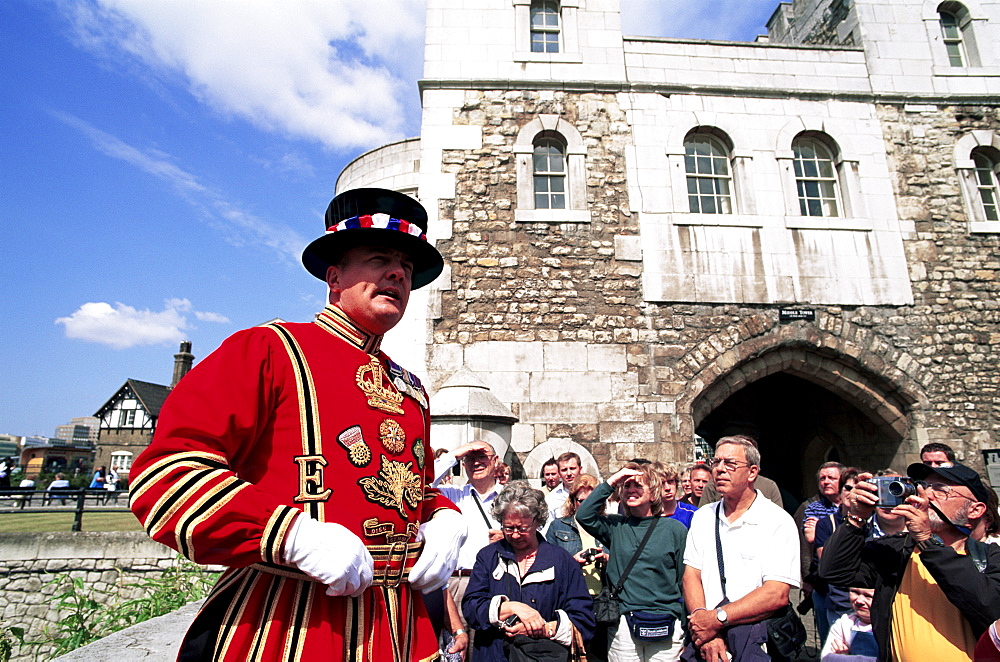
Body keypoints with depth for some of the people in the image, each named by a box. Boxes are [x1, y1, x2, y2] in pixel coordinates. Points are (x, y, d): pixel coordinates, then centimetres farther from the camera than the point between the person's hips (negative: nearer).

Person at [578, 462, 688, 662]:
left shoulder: (675, 529, 3)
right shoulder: (616, 527, 6)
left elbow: (685, 581, 5)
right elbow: (584, 516, -11)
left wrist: (687, 632, 3)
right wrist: (610, 483, -10)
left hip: (665, 626, -1)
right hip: (622, 625, 1)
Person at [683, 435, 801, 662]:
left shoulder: (778, 522, -4)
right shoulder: (702, 517, 9)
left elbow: (777, 594, -12)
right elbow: (691, 576, 3)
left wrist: (717, 618, -16)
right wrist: (706, 631, -12)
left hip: (754, 643, -2)